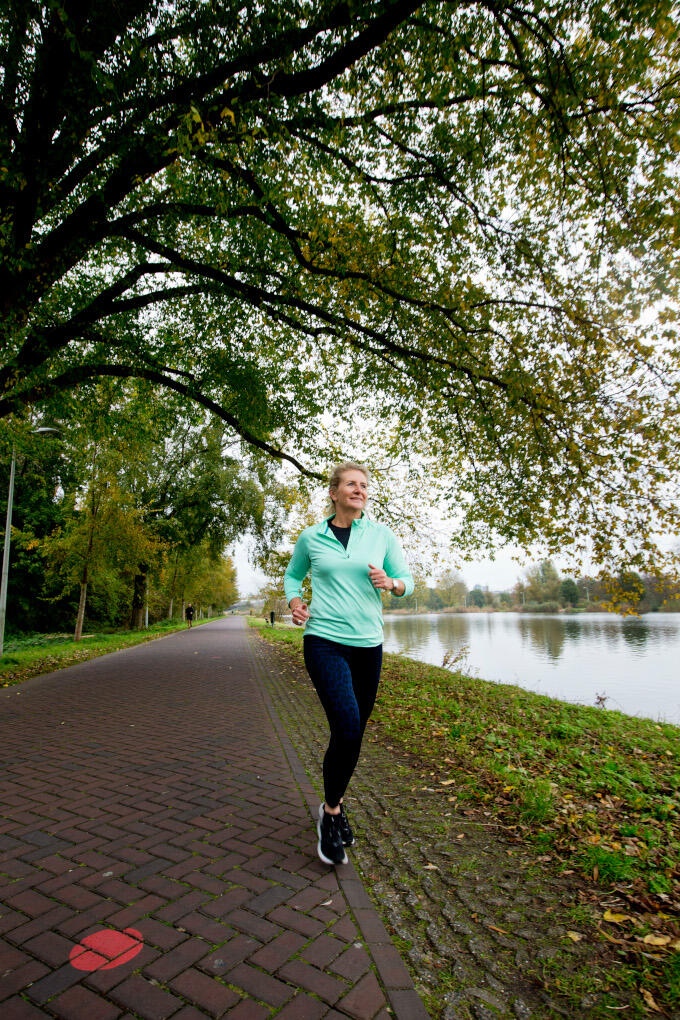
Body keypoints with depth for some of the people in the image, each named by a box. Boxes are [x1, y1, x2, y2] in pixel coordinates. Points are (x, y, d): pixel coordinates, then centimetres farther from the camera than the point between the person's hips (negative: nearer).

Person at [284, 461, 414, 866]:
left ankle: (335, 805, 37)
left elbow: (407, 581, 8)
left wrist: (390, 582, -14)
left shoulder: (382, 535, 4)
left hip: (368, 643, 3)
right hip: (325, 640, -3)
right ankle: (331, 812, 10)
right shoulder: (312, 537, 2)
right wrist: (295, 602, -1)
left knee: (354, 733, 12)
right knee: (347, 729, -15)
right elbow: (293, 574, 18)